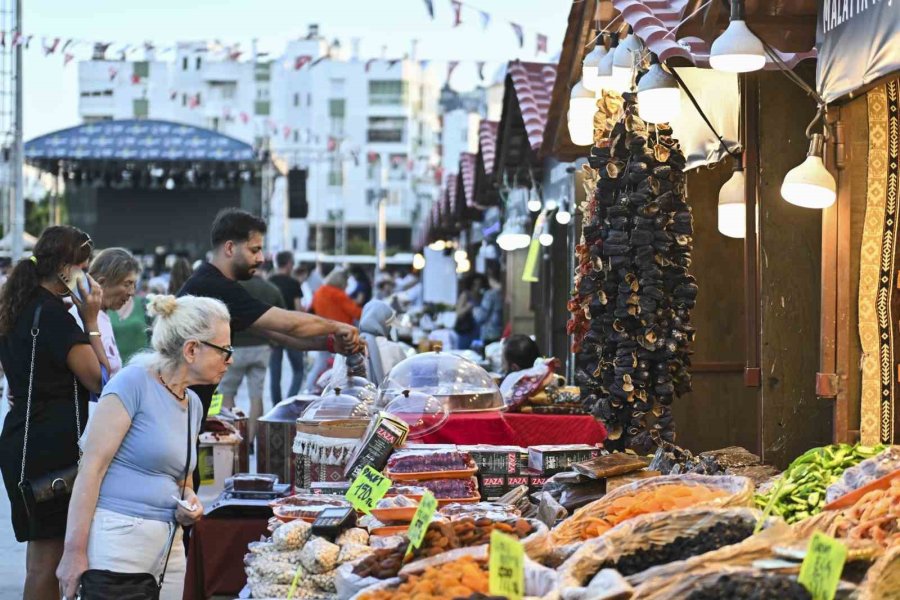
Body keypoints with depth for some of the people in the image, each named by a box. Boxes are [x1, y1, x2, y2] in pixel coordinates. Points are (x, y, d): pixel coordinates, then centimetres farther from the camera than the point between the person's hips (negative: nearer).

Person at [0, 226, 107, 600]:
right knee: (47, 560, -5)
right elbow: (99, 380, -14)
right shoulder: (53, 313, -15)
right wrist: (91, 322, -9)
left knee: (42, 553, 15)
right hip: (53, 446, -10)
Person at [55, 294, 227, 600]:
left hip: (168, 542, 8)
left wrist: (189, 505, 5)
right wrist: (75, 552, -19)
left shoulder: (193, 404, 14)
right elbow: (91, 468, -13)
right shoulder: (135, 382, -9)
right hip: (118, 537, -8)